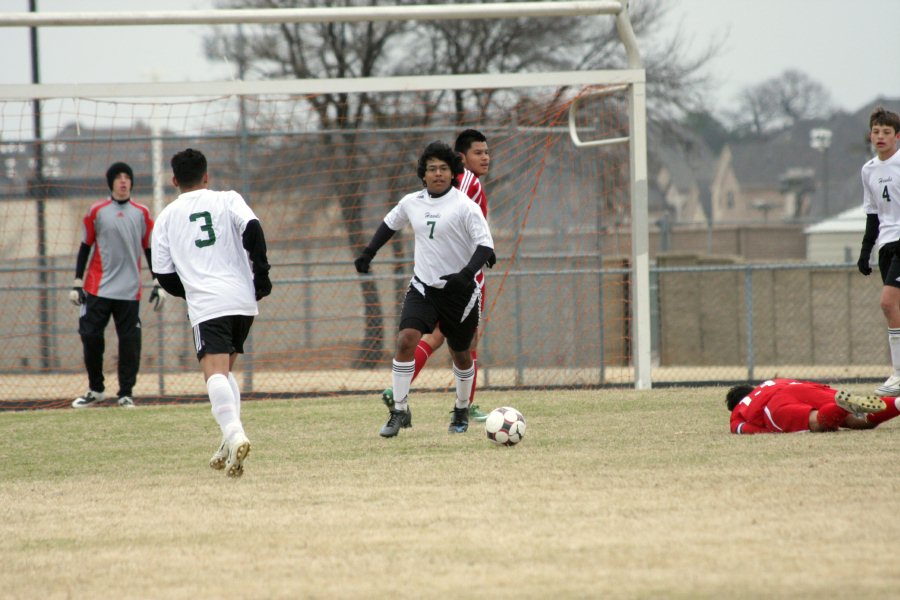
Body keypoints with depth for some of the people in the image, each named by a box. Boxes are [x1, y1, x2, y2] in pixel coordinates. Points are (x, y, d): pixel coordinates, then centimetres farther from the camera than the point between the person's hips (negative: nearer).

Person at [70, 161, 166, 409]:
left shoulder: (142, 213, 6)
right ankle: (96, 390, 15)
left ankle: (126, 393, 7)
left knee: (130, 341, -3)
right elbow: (85, 248, 7)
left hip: (129, 291, 0)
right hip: (98, 287, 0)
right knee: (90, 337, -1)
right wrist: (77, 283, 2)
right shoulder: (96, 212, 3)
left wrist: (158, 285, 6)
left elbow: (150, 250, 10)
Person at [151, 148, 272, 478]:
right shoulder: (227, 200, 13)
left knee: (215, 371, -16)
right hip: (242, 299, 3)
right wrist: (261, 273, -1)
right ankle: (231, 441, 11)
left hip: (205, 305, -3)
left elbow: (164, 275, 10)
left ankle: (233, 434, -40)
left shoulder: (166, 217, 14)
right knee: (226, 368, 21)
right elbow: (252, 228, -8)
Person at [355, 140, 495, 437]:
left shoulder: (464, 206, -13)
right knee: (406, 340, -18)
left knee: (460, 354, 13)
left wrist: (466, 274, -33)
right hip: (423, 287, 3)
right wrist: (368, 252, 16)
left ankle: (462, 410, 37)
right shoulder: (412, 202, 2)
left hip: (459, 291, -3)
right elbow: (390, 224, 23)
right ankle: (400, 411, -12)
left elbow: (485, 246, -18)